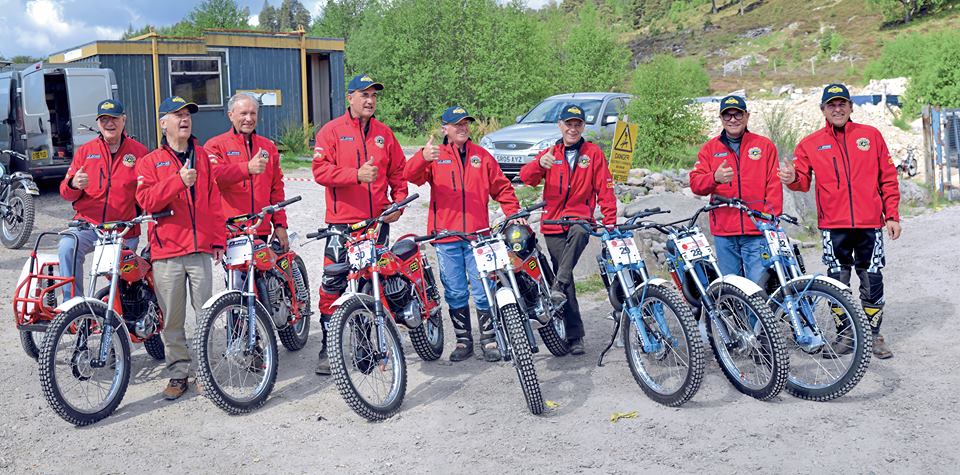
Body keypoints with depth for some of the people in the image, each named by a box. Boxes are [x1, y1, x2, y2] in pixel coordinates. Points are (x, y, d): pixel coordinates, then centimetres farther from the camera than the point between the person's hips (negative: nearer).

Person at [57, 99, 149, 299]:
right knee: (67, 247, -30)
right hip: (87, 224, 0)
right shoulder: (85, 151, 10)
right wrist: (73, 185, -14)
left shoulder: (139, 152, 6)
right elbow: (65, 191, 9)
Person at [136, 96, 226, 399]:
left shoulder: (203, 157, 13)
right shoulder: (150, 162, 7)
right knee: (172, 318, 4)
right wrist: (179, 180, -19)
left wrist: (219, 239, 7)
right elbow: (147, 200, -7)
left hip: (201, 249, 1)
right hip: (167, 251, -1)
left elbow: (214, 201, 11)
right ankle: (178, 374, 14)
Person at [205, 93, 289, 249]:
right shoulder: (215, 145, 5)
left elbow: (277, 189, 19)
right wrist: (247, 168, -29)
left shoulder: (268, 146, 19)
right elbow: (213, 175, -15)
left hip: (261, 230, 4)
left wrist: (280, 224, 11)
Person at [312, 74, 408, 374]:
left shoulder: (384, 133, 13)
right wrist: (357, 174, -23)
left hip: (378, 222, 4)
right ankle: (328, 349, 3)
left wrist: (398, 202, 3)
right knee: (333, 285, -7)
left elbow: (398, 171, 17)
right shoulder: (332, 131, 0)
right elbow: (321, 170, -11)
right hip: (342, 223, -4)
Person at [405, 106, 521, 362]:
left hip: (477, 235, 1)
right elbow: (411, 176, -12)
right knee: (455, 293, 6)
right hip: (446, 236, 0)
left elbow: (501, 187, 16)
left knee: (482, 291, 0)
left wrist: (514, 213, 3)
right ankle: (464, 341, 17)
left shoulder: (481, 156, 12)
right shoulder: (435, 156, 5)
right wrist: (422, 158, -32)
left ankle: (489, 341, 9)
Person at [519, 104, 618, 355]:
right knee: (568, 282, 0)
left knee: (578, 233, -39)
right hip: (553, 224, 2)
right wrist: (540, 164, -27)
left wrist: (610, 221, -7)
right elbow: (526, 177, -5)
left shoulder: (593, 153, 8)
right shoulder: (550, 153, 11)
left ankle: (558, 286, -41)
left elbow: (605, 189, 4)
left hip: (580, 219, -2)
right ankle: (575, 336, 4)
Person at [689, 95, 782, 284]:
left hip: (757, 231, -2)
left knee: (759, 285, -9)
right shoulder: (710, 148, 11)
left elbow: (774, 185, 3)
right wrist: (715, 178, -20)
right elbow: (695, 183, 1)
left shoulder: (765, 145, 8)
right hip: (724, 232, 2)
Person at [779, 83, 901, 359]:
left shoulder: (871, 135, 7)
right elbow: (803, 181, 4)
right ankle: (844, 335, 15)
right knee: (838, 282, 4)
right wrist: (793, 178, -20)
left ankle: (873, 335, 17)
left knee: (872, 280, 5)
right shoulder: (810, 144, 7)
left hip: (869, 223, 0)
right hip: (834, 225, 0)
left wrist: (892, 215, 4)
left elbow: (888, 178, 9)